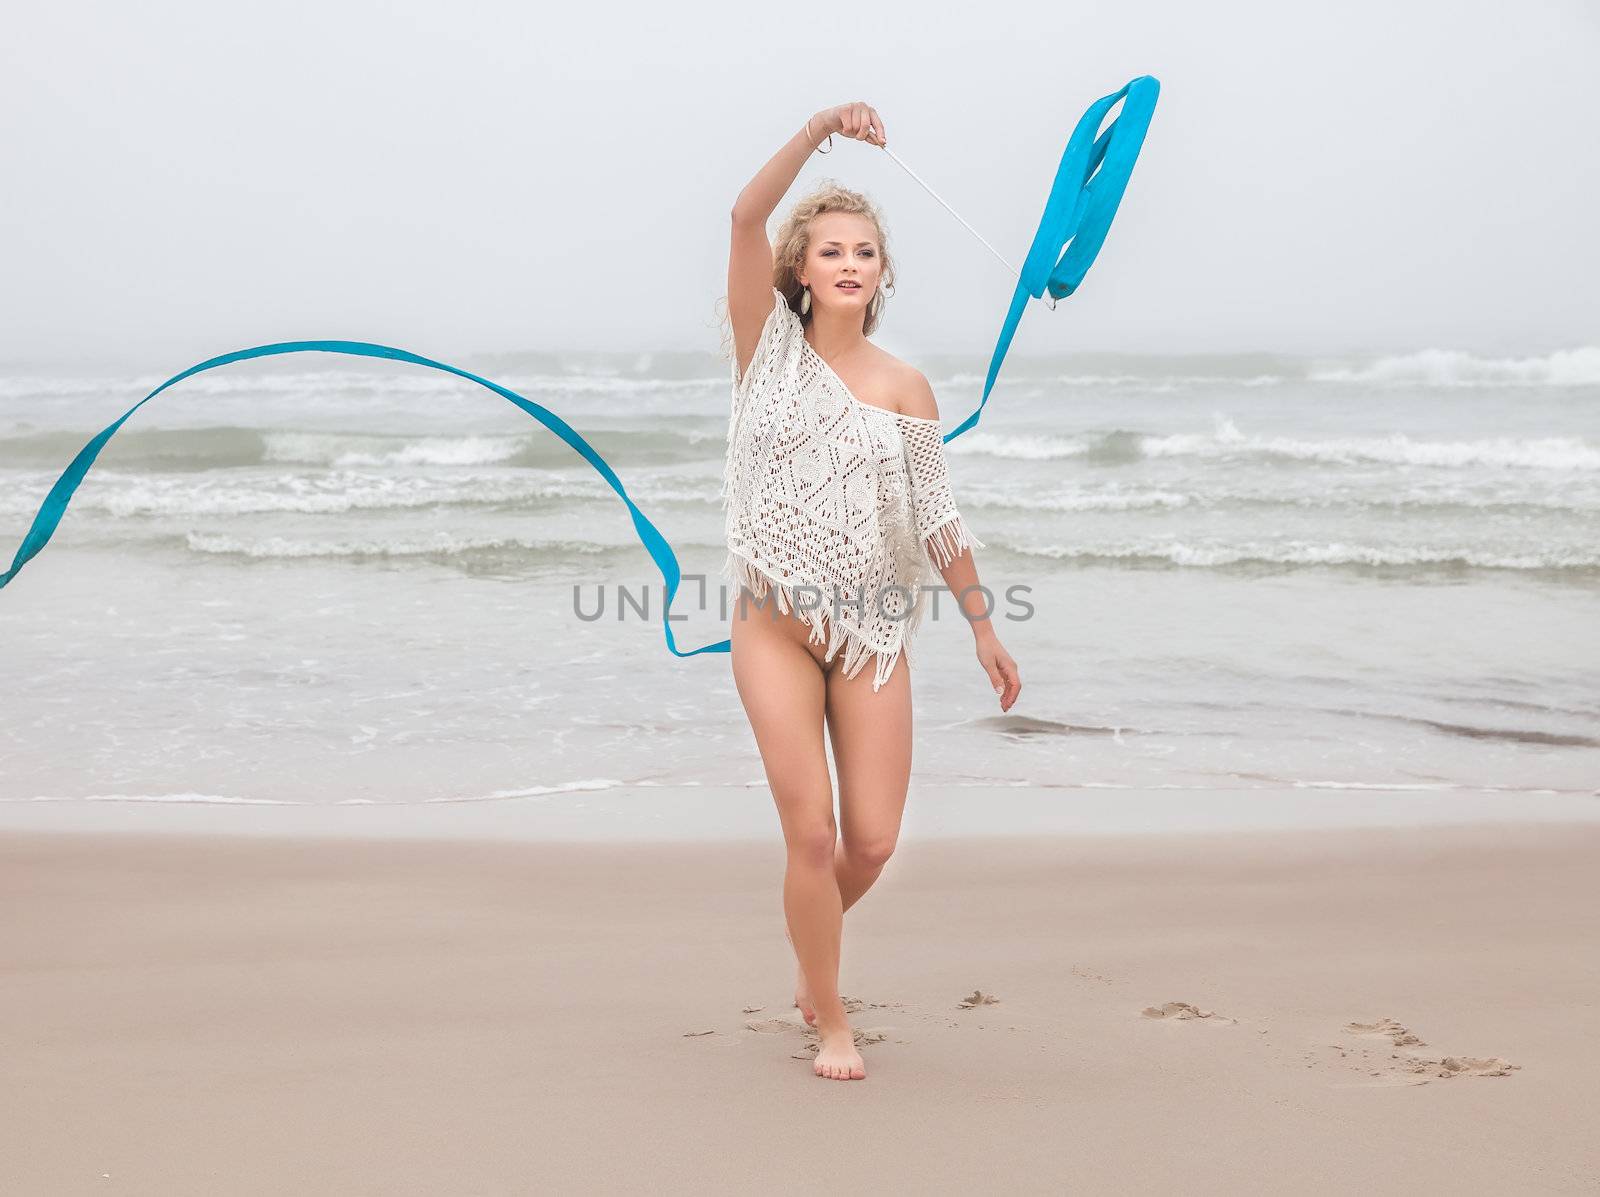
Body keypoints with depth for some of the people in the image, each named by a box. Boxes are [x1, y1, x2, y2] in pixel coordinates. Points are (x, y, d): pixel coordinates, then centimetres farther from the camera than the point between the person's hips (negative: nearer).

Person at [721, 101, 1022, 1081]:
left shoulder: (905, 388, 4)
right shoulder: (771, 347, 1)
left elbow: (938, 518, 8)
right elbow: (747, 217, -12)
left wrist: (984, 627, 9)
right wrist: (819, 131, -22)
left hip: (872, 632, 2)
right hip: (776, 626, -2)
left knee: (872, 842, 0)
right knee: (812, 832, -5)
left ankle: (814, 943, 35)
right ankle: (832, 1024, 14)